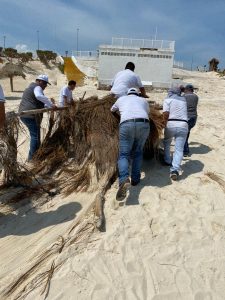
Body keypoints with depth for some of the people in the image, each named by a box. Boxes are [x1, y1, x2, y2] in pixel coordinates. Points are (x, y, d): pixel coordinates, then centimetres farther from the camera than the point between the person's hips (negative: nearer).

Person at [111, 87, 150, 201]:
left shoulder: (121, 99, 30)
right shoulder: (144, 100, 31)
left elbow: (112, 110, 46)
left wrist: (119, 110, 67)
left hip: (126, 125, -2)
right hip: (144, 125, 2)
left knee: (123, 155, -1)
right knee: (138, 153, 22)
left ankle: (124, 179, -26)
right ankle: (135, 179, 16)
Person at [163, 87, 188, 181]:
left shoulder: (167, 100, 4)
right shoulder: (183, 100, 19)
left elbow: (166, 114, -8)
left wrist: (166, 123, 8)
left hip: (171, 124, -2)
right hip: (183, 125, 2)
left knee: (166, 143, 25)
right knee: (179, 149, -3)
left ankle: (167, 161, 33)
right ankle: (175, 169, -17)